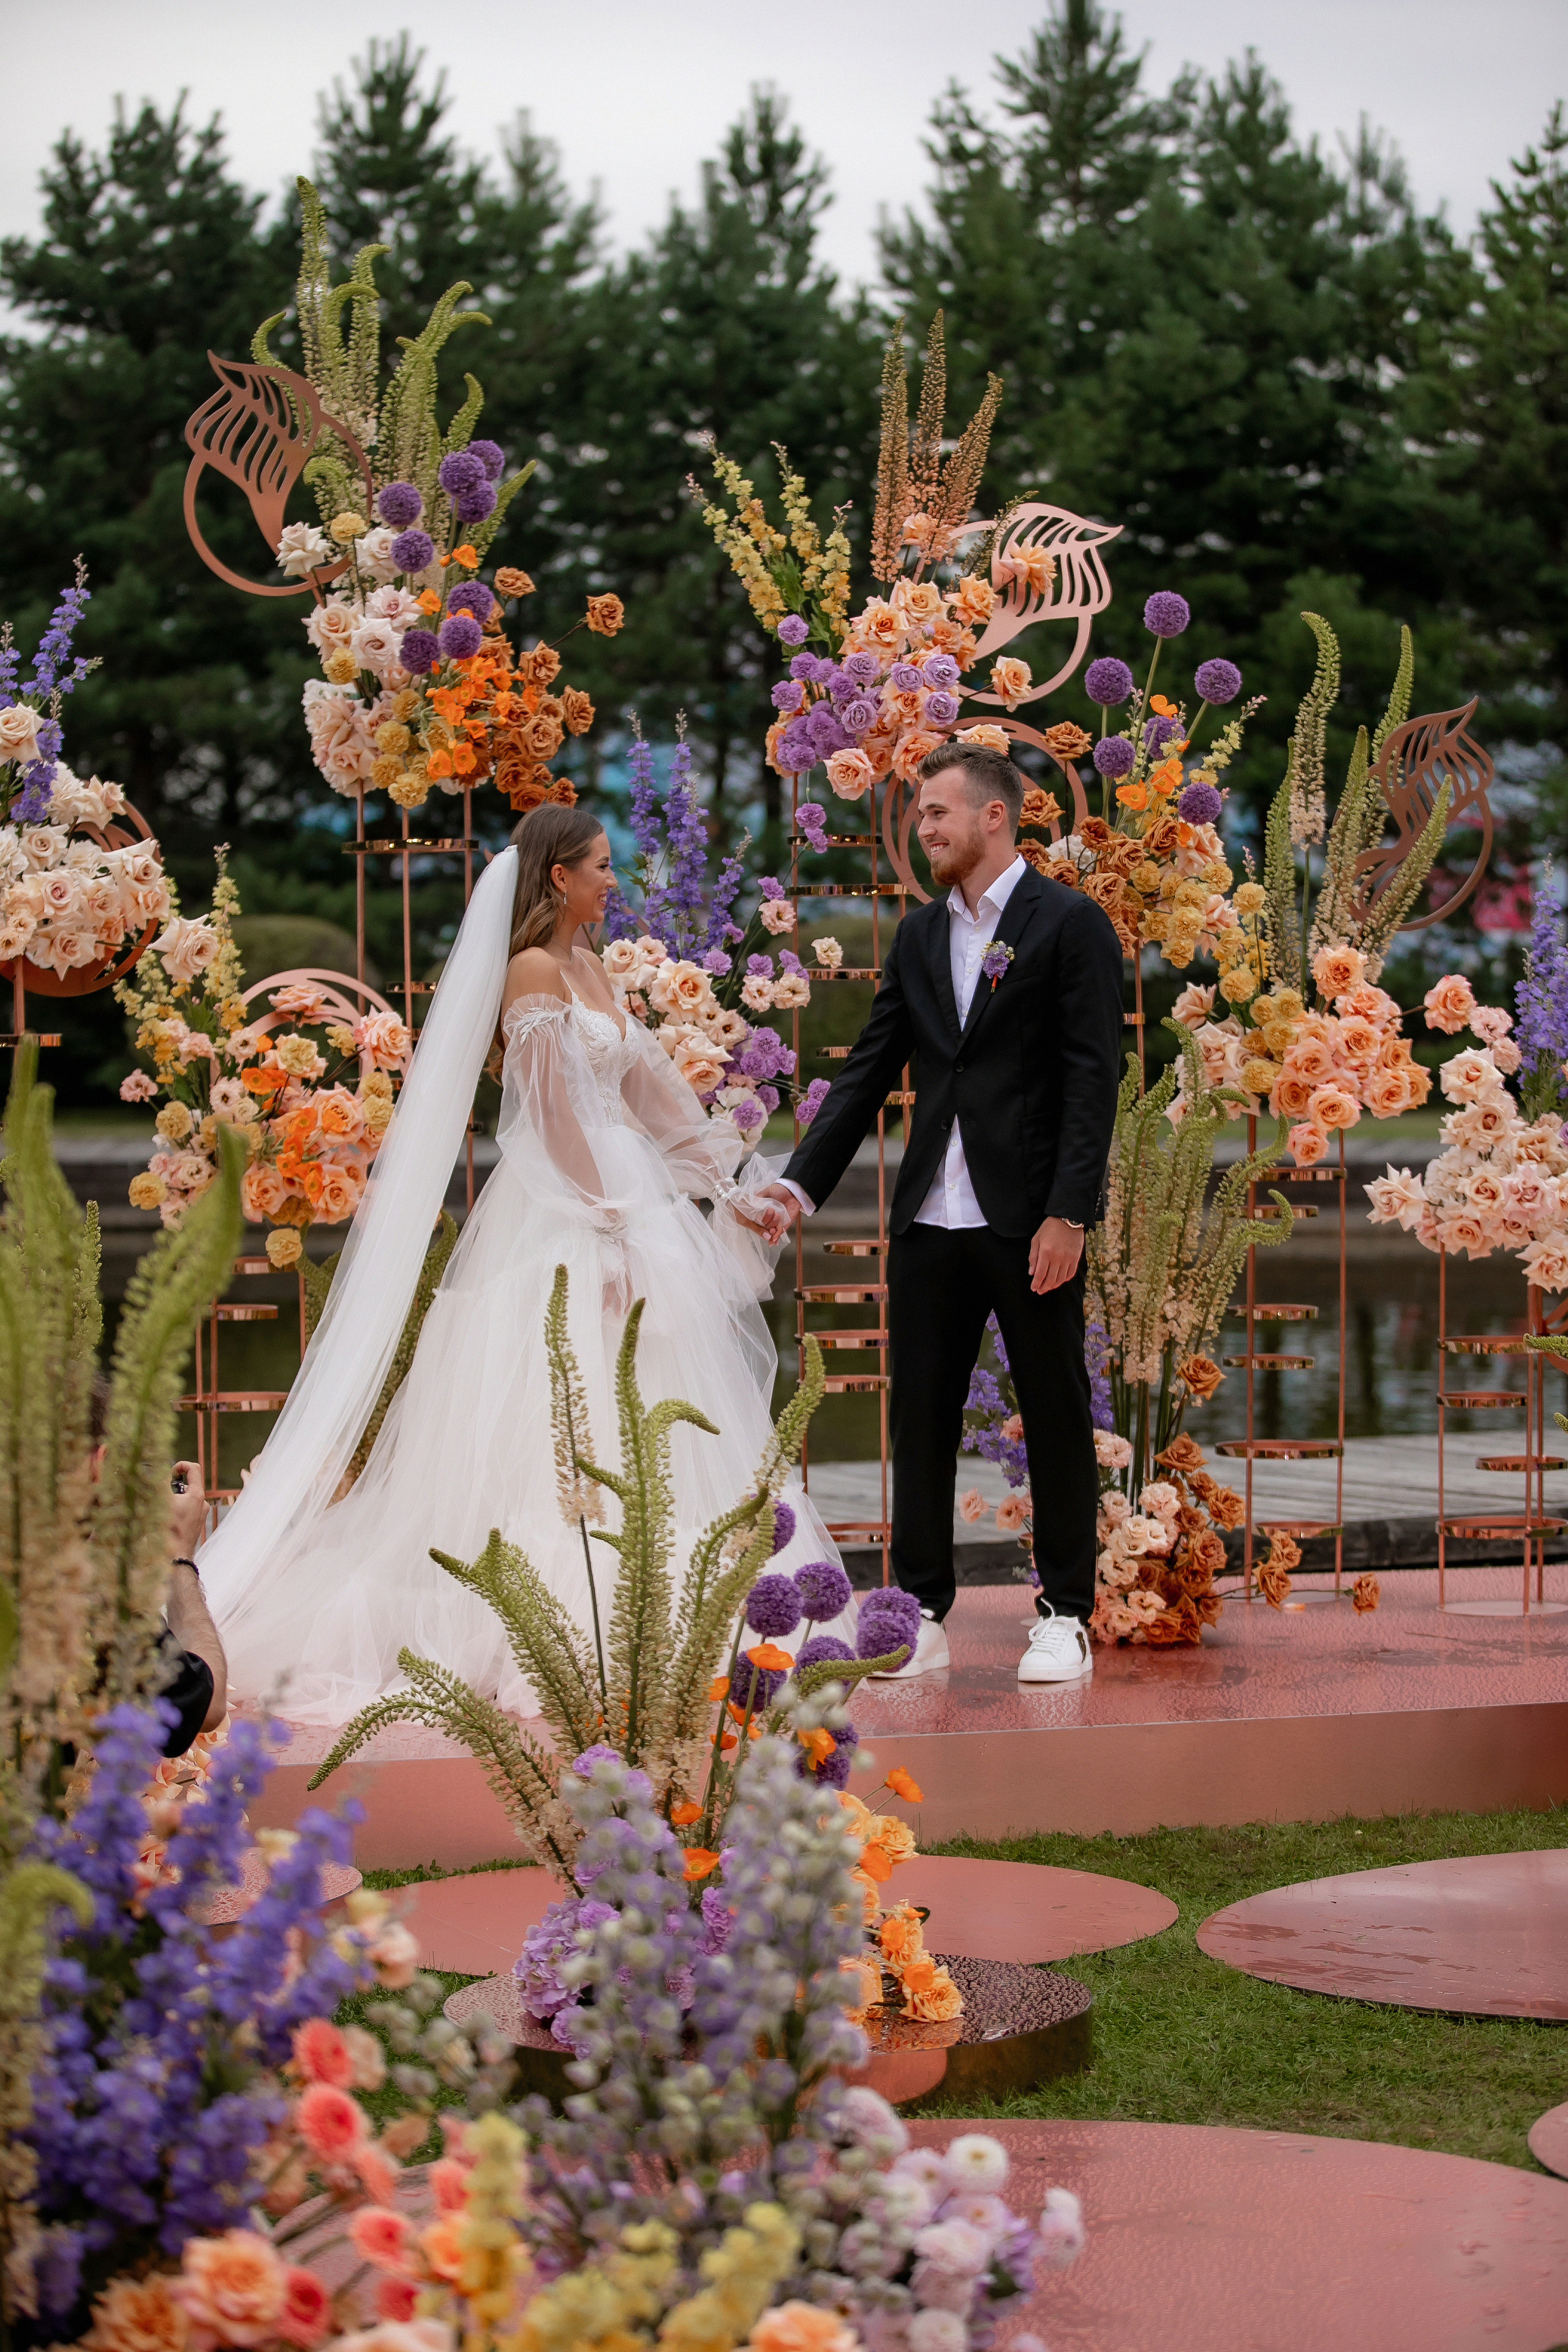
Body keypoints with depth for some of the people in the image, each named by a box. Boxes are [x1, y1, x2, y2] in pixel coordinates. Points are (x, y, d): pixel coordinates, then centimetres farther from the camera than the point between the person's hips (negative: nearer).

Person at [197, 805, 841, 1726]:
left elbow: (650, 1094, 18)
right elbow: (556, 1115, -16)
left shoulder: (589, 968, 16)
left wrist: (729, 1192, 16)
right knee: (563, 1433, -10)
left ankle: (620, 1624, 12)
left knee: (635, 1431, 8)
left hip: (620, 1199, 9)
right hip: (559, 1216, -9)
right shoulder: (533, 970, -11)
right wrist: (611, 1235, -19)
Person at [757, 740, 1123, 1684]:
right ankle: (922, 1614, 15)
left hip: (1030, 1220, -5)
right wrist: (801, 1184, 5)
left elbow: (1094, 1078, -9)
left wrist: (1067, 1214, -16)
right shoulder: (919, 938, 14)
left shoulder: (1070, 924, -4)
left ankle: (1066, 1617, 12)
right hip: (932, 1219, 6)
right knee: (921, 1416, 7)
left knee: (1057, 1415, 4)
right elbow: (869, 1073, 14)